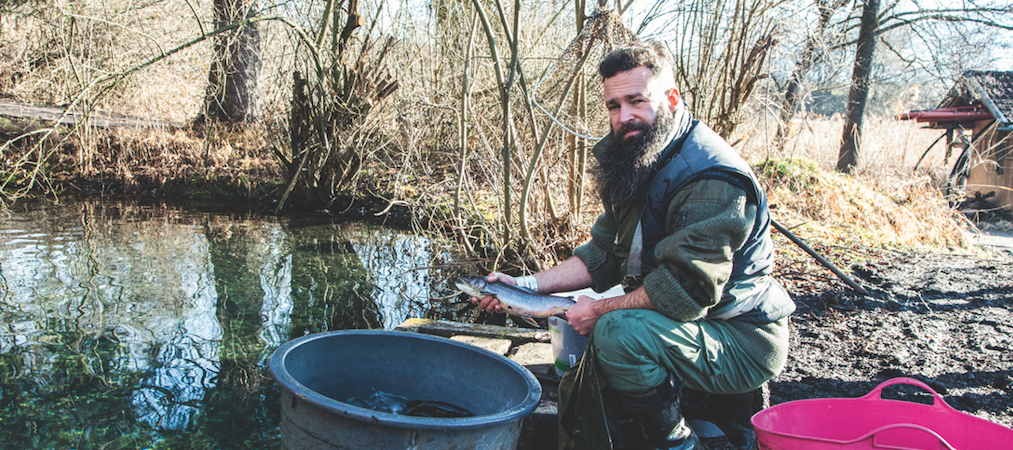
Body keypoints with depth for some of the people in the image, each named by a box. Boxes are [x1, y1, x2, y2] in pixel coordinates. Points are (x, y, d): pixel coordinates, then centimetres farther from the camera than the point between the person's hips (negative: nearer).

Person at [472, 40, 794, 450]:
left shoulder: (713, 179, -24)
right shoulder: (634, 163, 6)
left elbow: (685, 291, -29)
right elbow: (603, 255, 7)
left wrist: (599, 310, -18)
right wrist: (528, 285, -4)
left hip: (744, 340, -10)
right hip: (697, 322, 10)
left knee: (617, 332, -31)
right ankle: (722, 406, 15)